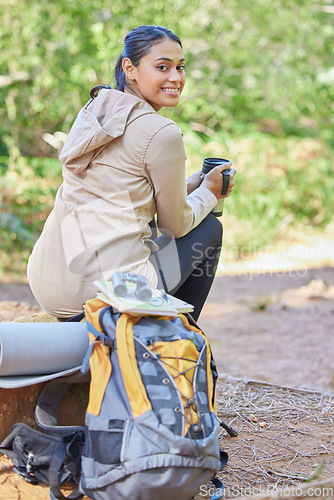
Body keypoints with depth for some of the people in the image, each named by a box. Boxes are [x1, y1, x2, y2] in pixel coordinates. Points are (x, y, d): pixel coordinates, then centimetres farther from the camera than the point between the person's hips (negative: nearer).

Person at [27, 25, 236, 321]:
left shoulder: (92, 112, 13)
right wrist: (209, 192, 21)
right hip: (104, 292, -8)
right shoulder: (162, 133, -10)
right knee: (210, 229, 17)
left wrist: (196, 183, 26)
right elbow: (175, 225, 1)